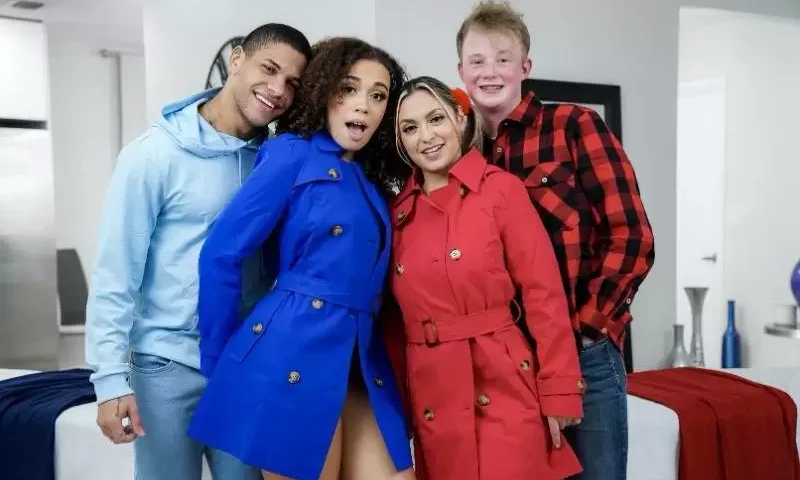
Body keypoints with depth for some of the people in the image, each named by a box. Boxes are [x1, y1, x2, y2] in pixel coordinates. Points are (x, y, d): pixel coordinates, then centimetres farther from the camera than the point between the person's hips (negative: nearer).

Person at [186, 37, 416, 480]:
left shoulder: (371, 181, 17)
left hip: (360, 361, 7)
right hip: (294, 354, -6)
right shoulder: (293, 152, -3)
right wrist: (218, 361, -3)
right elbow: (221, 254, -8)